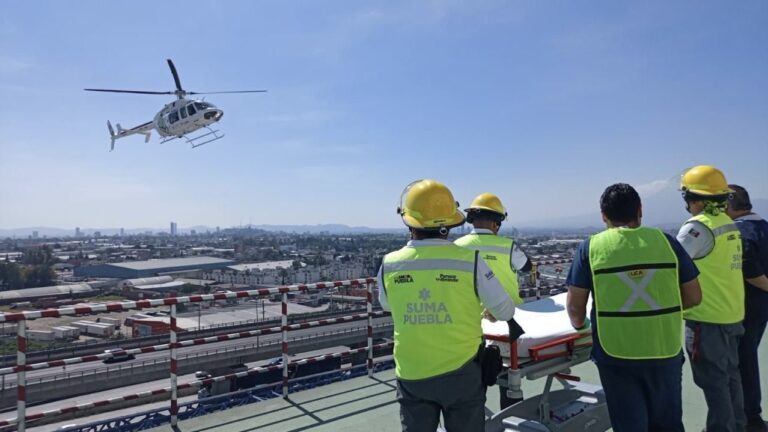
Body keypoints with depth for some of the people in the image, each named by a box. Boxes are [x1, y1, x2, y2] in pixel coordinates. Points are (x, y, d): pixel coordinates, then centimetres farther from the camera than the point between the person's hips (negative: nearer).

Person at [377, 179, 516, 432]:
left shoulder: (389, 265, -10)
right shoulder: (469, 261, -18)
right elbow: (506, 311, -6)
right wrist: (486, 309, 15)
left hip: (411, 375, 2)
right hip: (460, 373, -1)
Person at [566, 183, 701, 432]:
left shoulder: (591, 248, -6)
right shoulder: (666, 241, -2)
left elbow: (574, 306, -6)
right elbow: (693, 297, 4)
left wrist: (579, 325, 15)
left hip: (616, 355, -2)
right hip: (665, 352, 2)